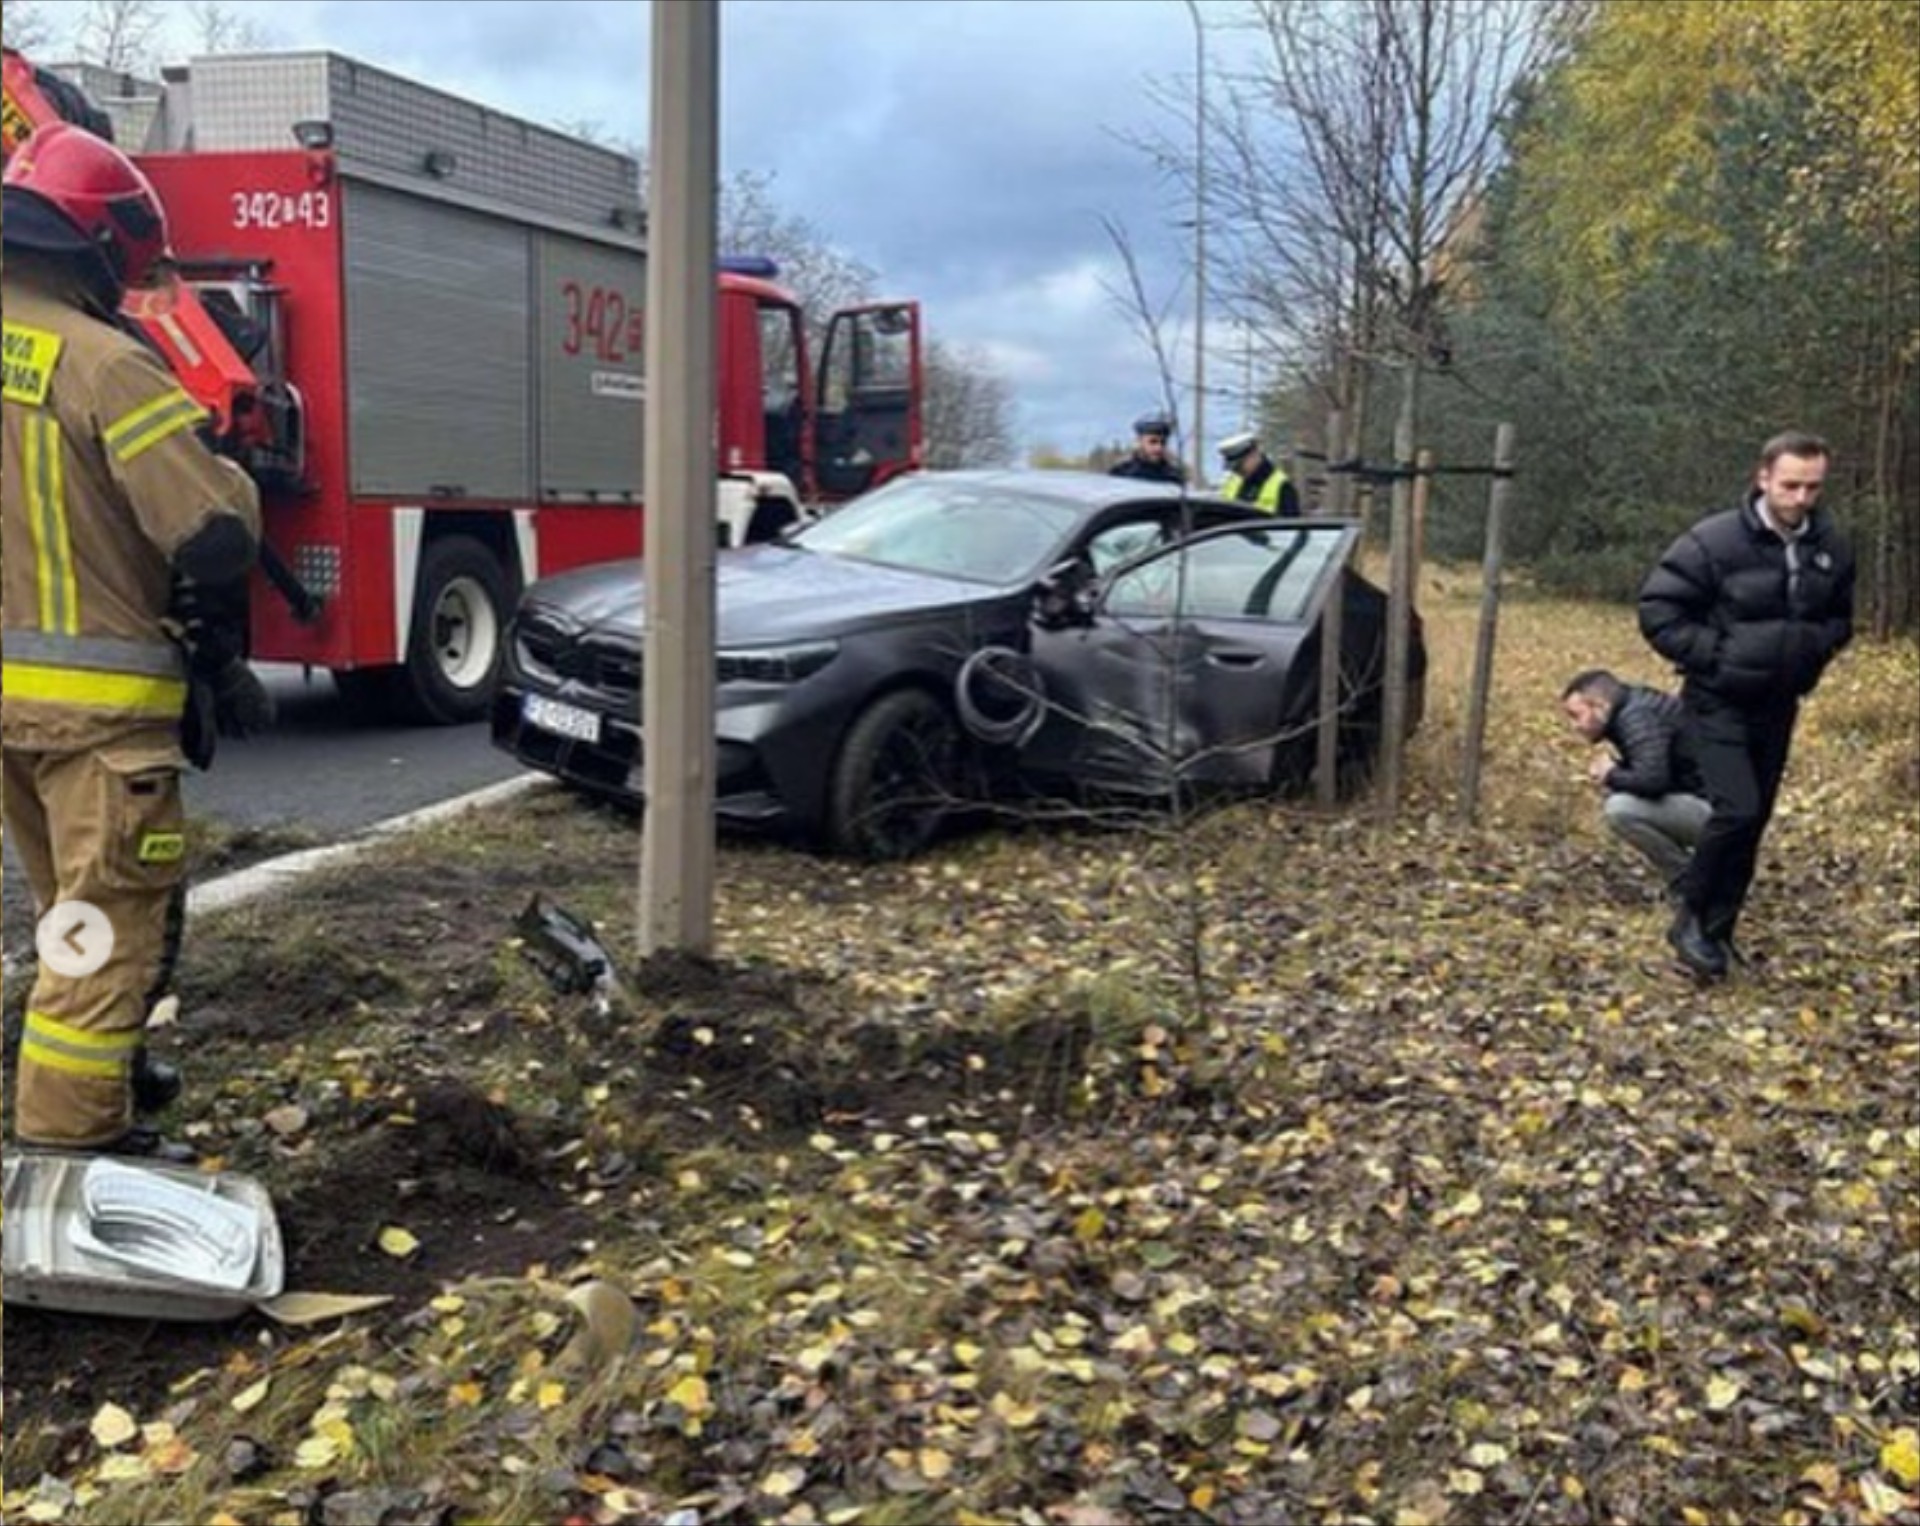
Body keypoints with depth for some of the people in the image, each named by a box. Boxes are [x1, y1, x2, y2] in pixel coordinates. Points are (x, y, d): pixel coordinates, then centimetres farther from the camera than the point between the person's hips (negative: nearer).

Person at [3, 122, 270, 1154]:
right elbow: (215, 536, -20)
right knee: (114, 914, 0)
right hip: (95, 693, -8)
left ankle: (95, 1071, 38)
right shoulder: (105, 363, -17)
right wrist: (231, 480, 0)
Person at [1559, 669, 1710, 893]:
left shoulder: (1637, 716, -18)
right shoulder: (1630, 710, 12)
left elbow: (1652, 780, -31)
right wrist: (1610, 772, 1)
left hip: (1712, 807, -10)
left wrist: (1612, 775, -12)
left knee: (1619, 809, -24)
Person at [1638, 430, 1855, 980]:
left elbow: (1840, 621, 16)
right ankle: (1692, 918, 3)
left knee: (1754, 822, 9)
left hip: (1777, 708, 5)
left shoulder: (1832, 550, -1)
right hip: (1718, 703, -5)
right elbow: (1657, 611, -14)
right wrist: (1714, 655, -18)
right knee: (1737, 810, -17)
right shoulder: (1715, 541, -17)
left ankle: (1717, 932, 22)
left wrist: (1813, 647, -4)